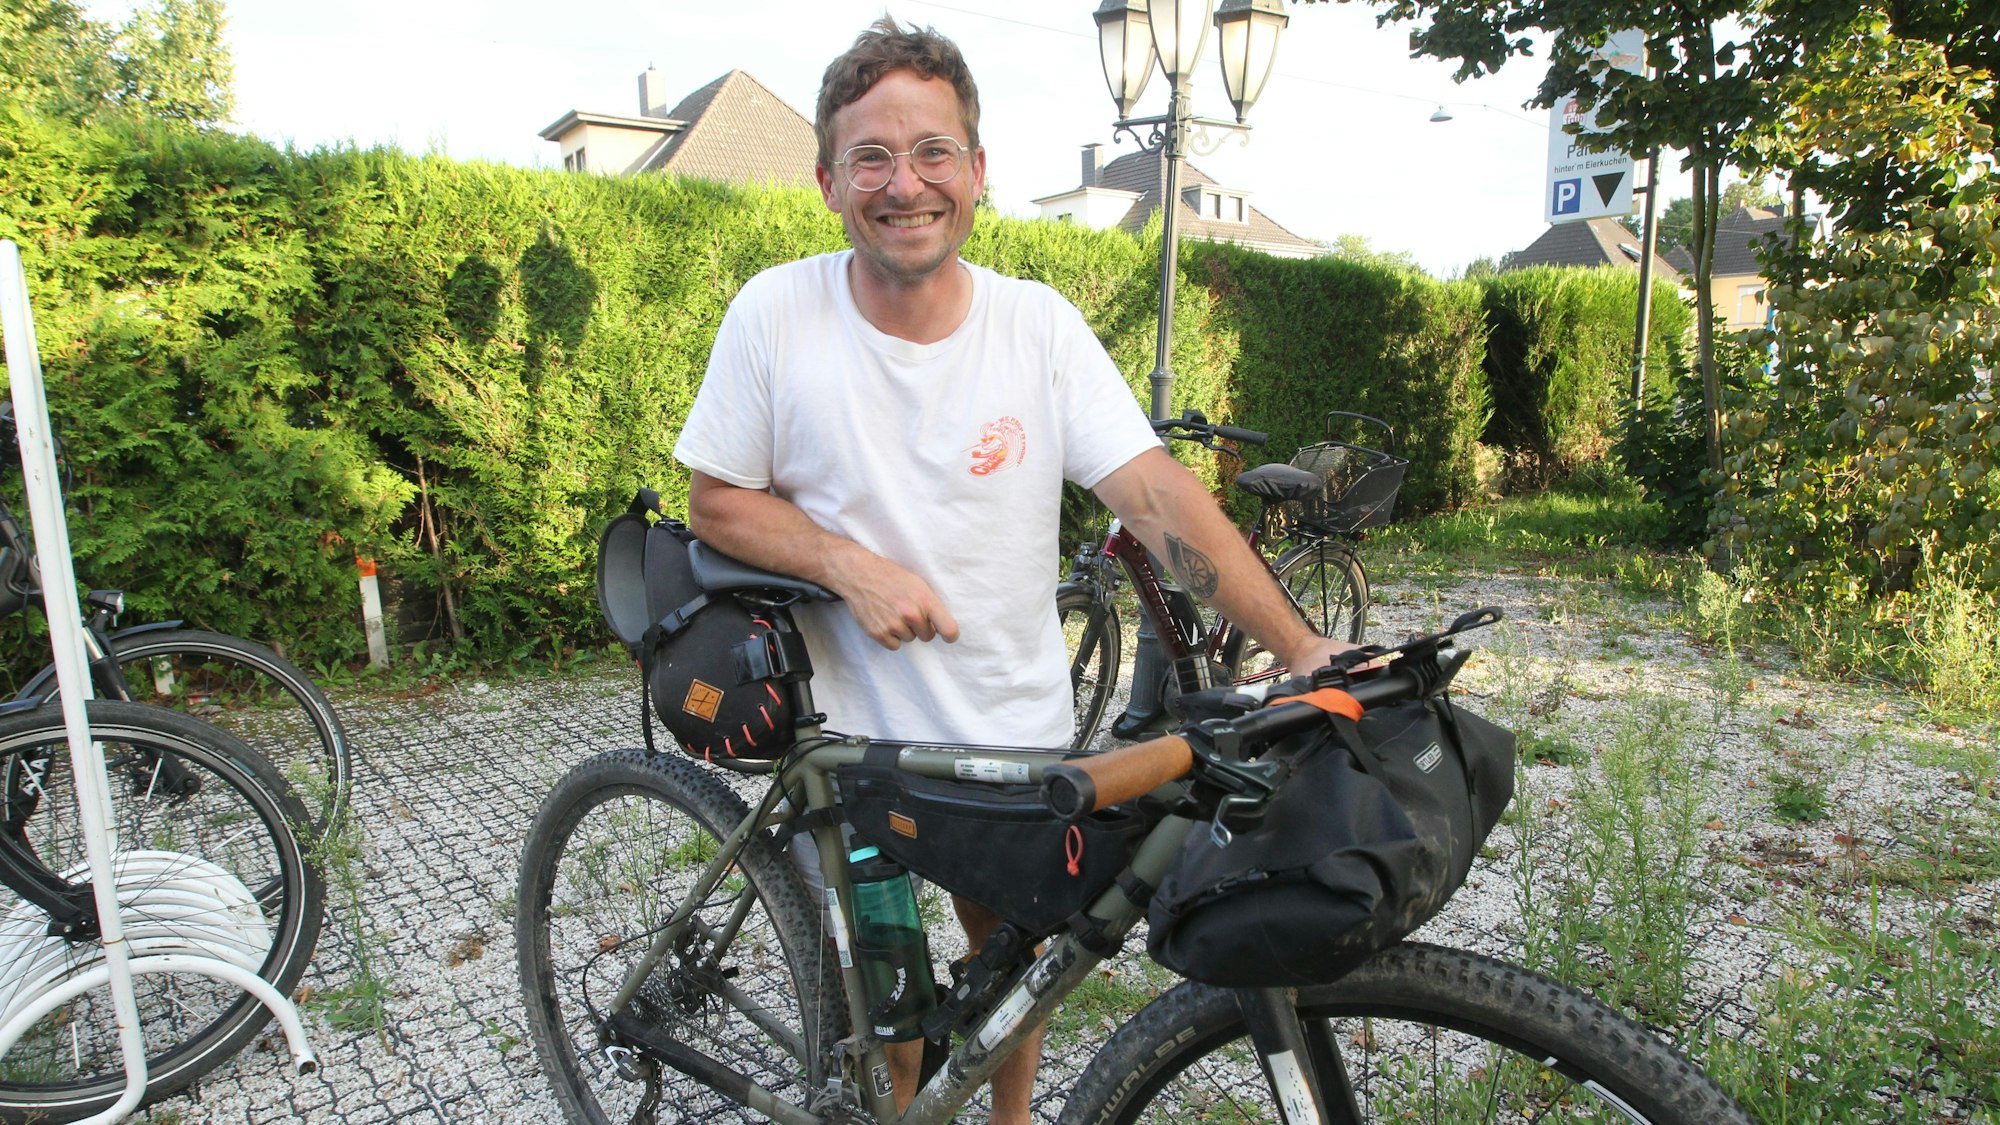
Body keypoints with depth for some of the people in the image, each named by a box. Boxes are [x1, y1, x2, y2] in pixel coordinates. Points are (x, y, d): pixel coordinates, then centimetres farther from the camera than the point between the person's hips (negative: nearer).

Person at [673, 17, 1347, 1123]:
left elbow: (1157, 492, -16)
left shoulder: (1039, 324, -10)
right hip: (851, 735, -1)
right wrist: (852, 565, -22)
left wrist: (1301, 645, -25)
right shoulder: (776, 312, -12)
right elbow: (717, 502, -5)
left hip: (1018, 731, 2)